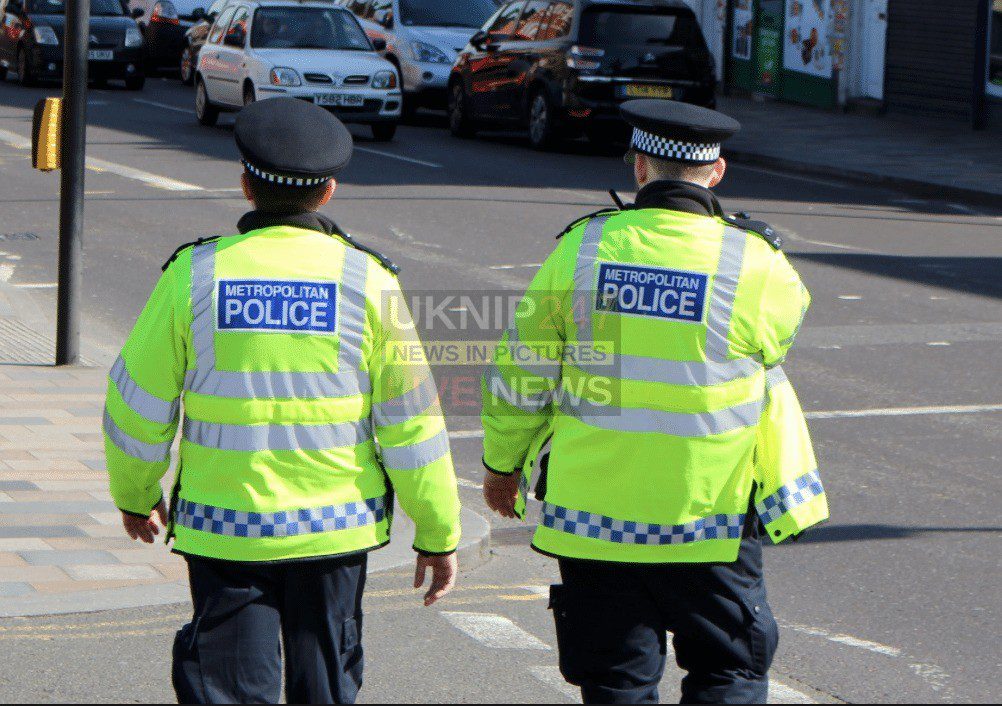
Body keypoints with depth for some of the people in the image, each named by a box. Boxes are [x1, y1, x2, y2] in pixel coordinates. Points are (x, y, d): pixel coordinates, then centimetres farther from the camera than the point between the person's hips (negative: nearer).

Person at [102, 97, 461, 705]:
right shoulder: (367, 280, -6)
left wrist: (135, 495, 19)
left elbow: (138, 404, 1)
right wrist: (439, 533, 5)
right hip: (336, 529, 1)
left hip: (224, 529, -1)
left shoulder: (196, 274, -6)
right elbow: (411, 421, -4)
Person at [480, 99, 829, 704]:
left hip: (594, 515, 1)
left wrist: (503, 463, 17)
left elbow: (521, 369, 2)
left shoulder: (582, 249, -5)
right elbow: (778, 339, 14)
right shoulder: (756, 264, -10)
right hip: (712, 519, -1)